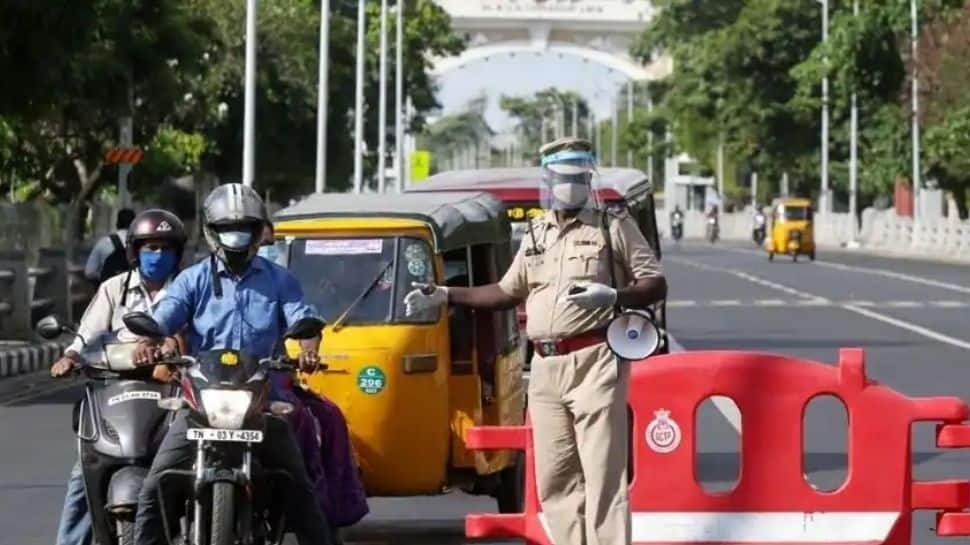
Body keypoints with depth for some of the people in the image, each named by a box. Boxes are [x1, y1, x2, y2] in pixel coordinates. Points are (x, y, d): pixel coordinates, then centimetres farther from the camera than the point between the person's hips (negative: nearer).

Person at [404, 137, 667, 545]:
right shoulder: (536, 235, 19)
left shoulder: (614, 227, 3)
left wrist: (612, 295, -19)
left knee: (603, 477, -11)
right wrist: (445, 296, 23)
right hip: (546, 368, 6)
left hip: (595, 362, -6)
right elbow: (508, 292, 29)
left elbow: (656, 285, -1)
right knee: (554, 480, 5)